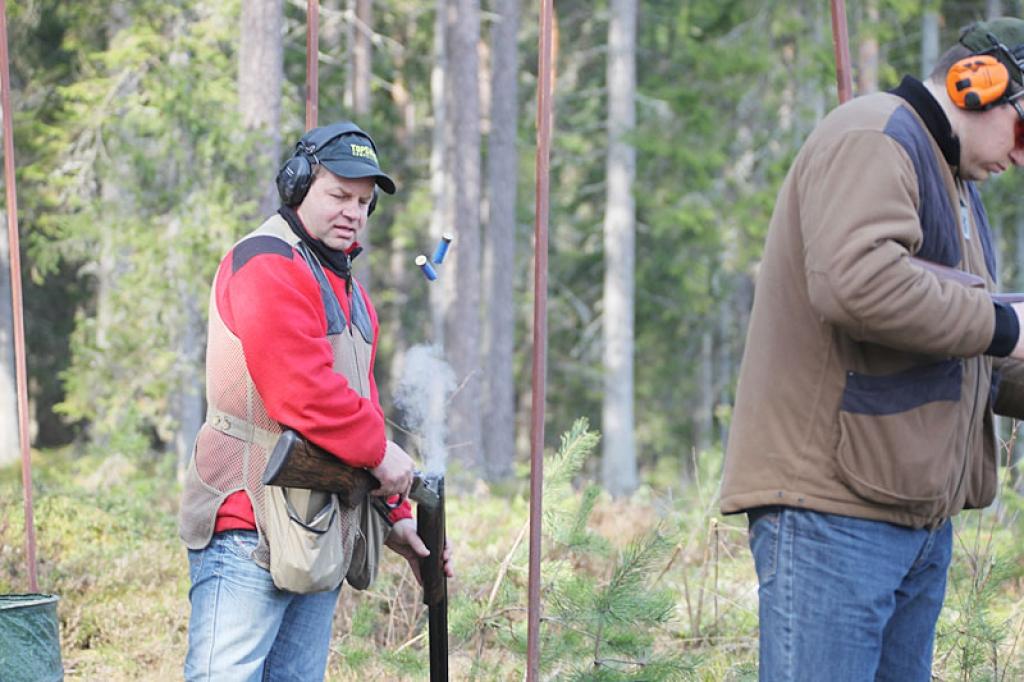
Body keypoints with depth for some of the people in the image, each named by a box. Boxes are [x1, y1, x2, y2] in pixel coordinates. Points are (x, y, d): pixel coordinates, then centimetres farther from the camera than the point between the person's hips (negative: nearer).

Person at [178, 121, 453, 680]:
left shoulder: (348, 290, 23)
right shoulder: (267, 265, -9)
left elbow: (362, 405, 26)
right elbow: (301, 391, -20)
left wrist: (395, 519, 19)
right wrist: (379, 451, -9)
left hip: (322, 541, 10)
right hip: (252, 532, -10)